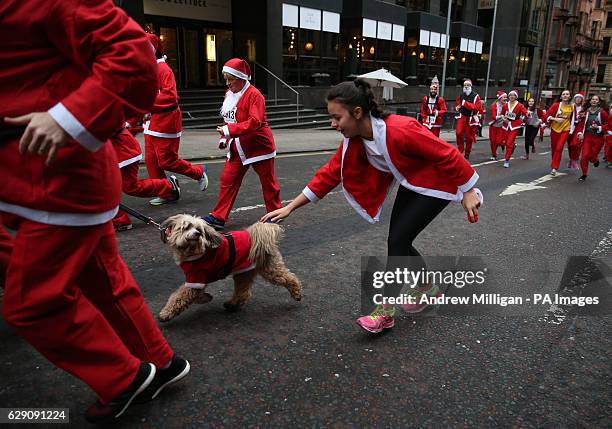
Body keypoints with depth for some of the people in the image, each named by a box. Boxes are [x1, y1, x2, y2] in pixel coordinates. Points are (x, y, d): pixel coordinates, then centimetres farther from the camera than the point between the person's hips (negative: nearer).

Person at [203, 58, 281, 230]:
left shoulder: (254, 95, -19)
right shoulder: (229, 94, 8)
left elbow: (255, 122, -30)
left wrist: (229, 130, -32)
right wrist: (224, 137, 7)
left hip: (259, 145, -8)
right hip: (238, 148, 8)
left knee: (267, 181, 7)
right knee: (228, 179, 4)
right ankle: (218, 217, 8)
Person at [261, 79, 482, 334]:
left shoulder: (400, 131, -35)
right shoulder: (353, 138, -12)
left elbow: (448, 154, -27)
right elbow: (330, 173, -8)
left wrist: (467, 191, -17)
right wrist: (290, 207, -11)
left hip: (435, 185, -7)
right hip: (410, 185, 8)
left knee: (397, 241, -12)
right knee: (398, 242, 8)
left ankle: (385, 312, 2)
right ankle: (429, 289, 33)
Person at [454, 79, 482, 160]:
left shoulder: (475, 96, -6)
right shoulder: (461, 95, 8)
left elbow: (477, 107, -18)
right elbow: (457, 104, 24)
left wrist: (465, 103, -23)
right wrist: (457, 108, -1)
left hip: (471, 119, -3)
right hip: (461, 117, 3)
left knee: (469, 137, 4)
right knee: (458, 132, -18)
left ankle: (467, 154, 18)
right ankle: (460, 150, -1)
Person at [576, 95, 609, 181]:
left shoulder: (602, 112, -8)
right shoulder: (587, 112, 1)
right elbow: (582, 123, 10)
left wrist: (598, 127, -18)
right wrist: (580, 133, -2)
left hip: (598, 138, -2)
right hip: (587, 137, 2)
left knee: (593, 156, 5)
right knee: (584, 156, -6)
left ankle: (596, 160, 45)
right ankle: (584, 174, 10)